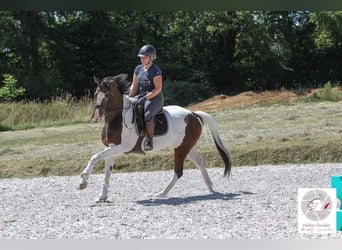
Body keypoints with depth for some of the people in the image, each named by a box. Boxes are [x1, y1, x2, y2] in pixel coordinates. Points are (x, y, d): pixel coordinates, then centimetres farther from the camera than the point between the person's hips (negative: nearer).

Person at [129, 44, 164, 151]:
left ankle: (149, 141, -23)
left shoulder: (155, 70, -13)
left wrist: (145, 98, -24)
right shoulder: (138, 69, 9)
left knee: (147, 116, -34)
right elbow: (134, 85, 15)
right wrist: (129, 97, 0)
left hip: (155, 99, -8)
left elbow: (158, 88, -18)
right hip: (142, 97, 8)